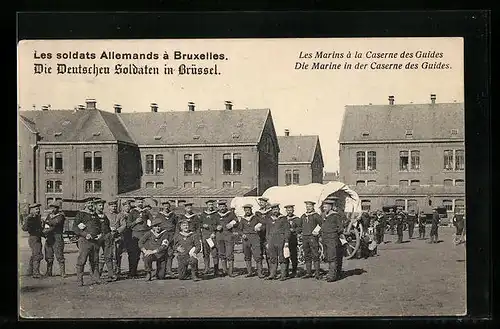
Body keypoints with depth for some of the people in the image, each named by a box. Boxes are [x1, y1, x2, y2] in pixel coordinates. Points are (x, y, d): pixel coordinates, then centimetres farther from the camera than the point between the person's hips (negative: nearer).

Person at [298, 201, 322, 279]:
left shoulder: (316, 215, -2)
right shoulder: (303, 216, 14)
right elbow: (299, 225, 28)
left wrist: (318, 232, -11)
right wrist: (301, 232, 14)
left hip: (313, 237, -6)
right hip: (305, 238, 6)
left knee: (315, 255, -7)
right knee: (307, 256, 8)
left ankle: (317, 273, -6)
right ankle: (308, 273, 13)